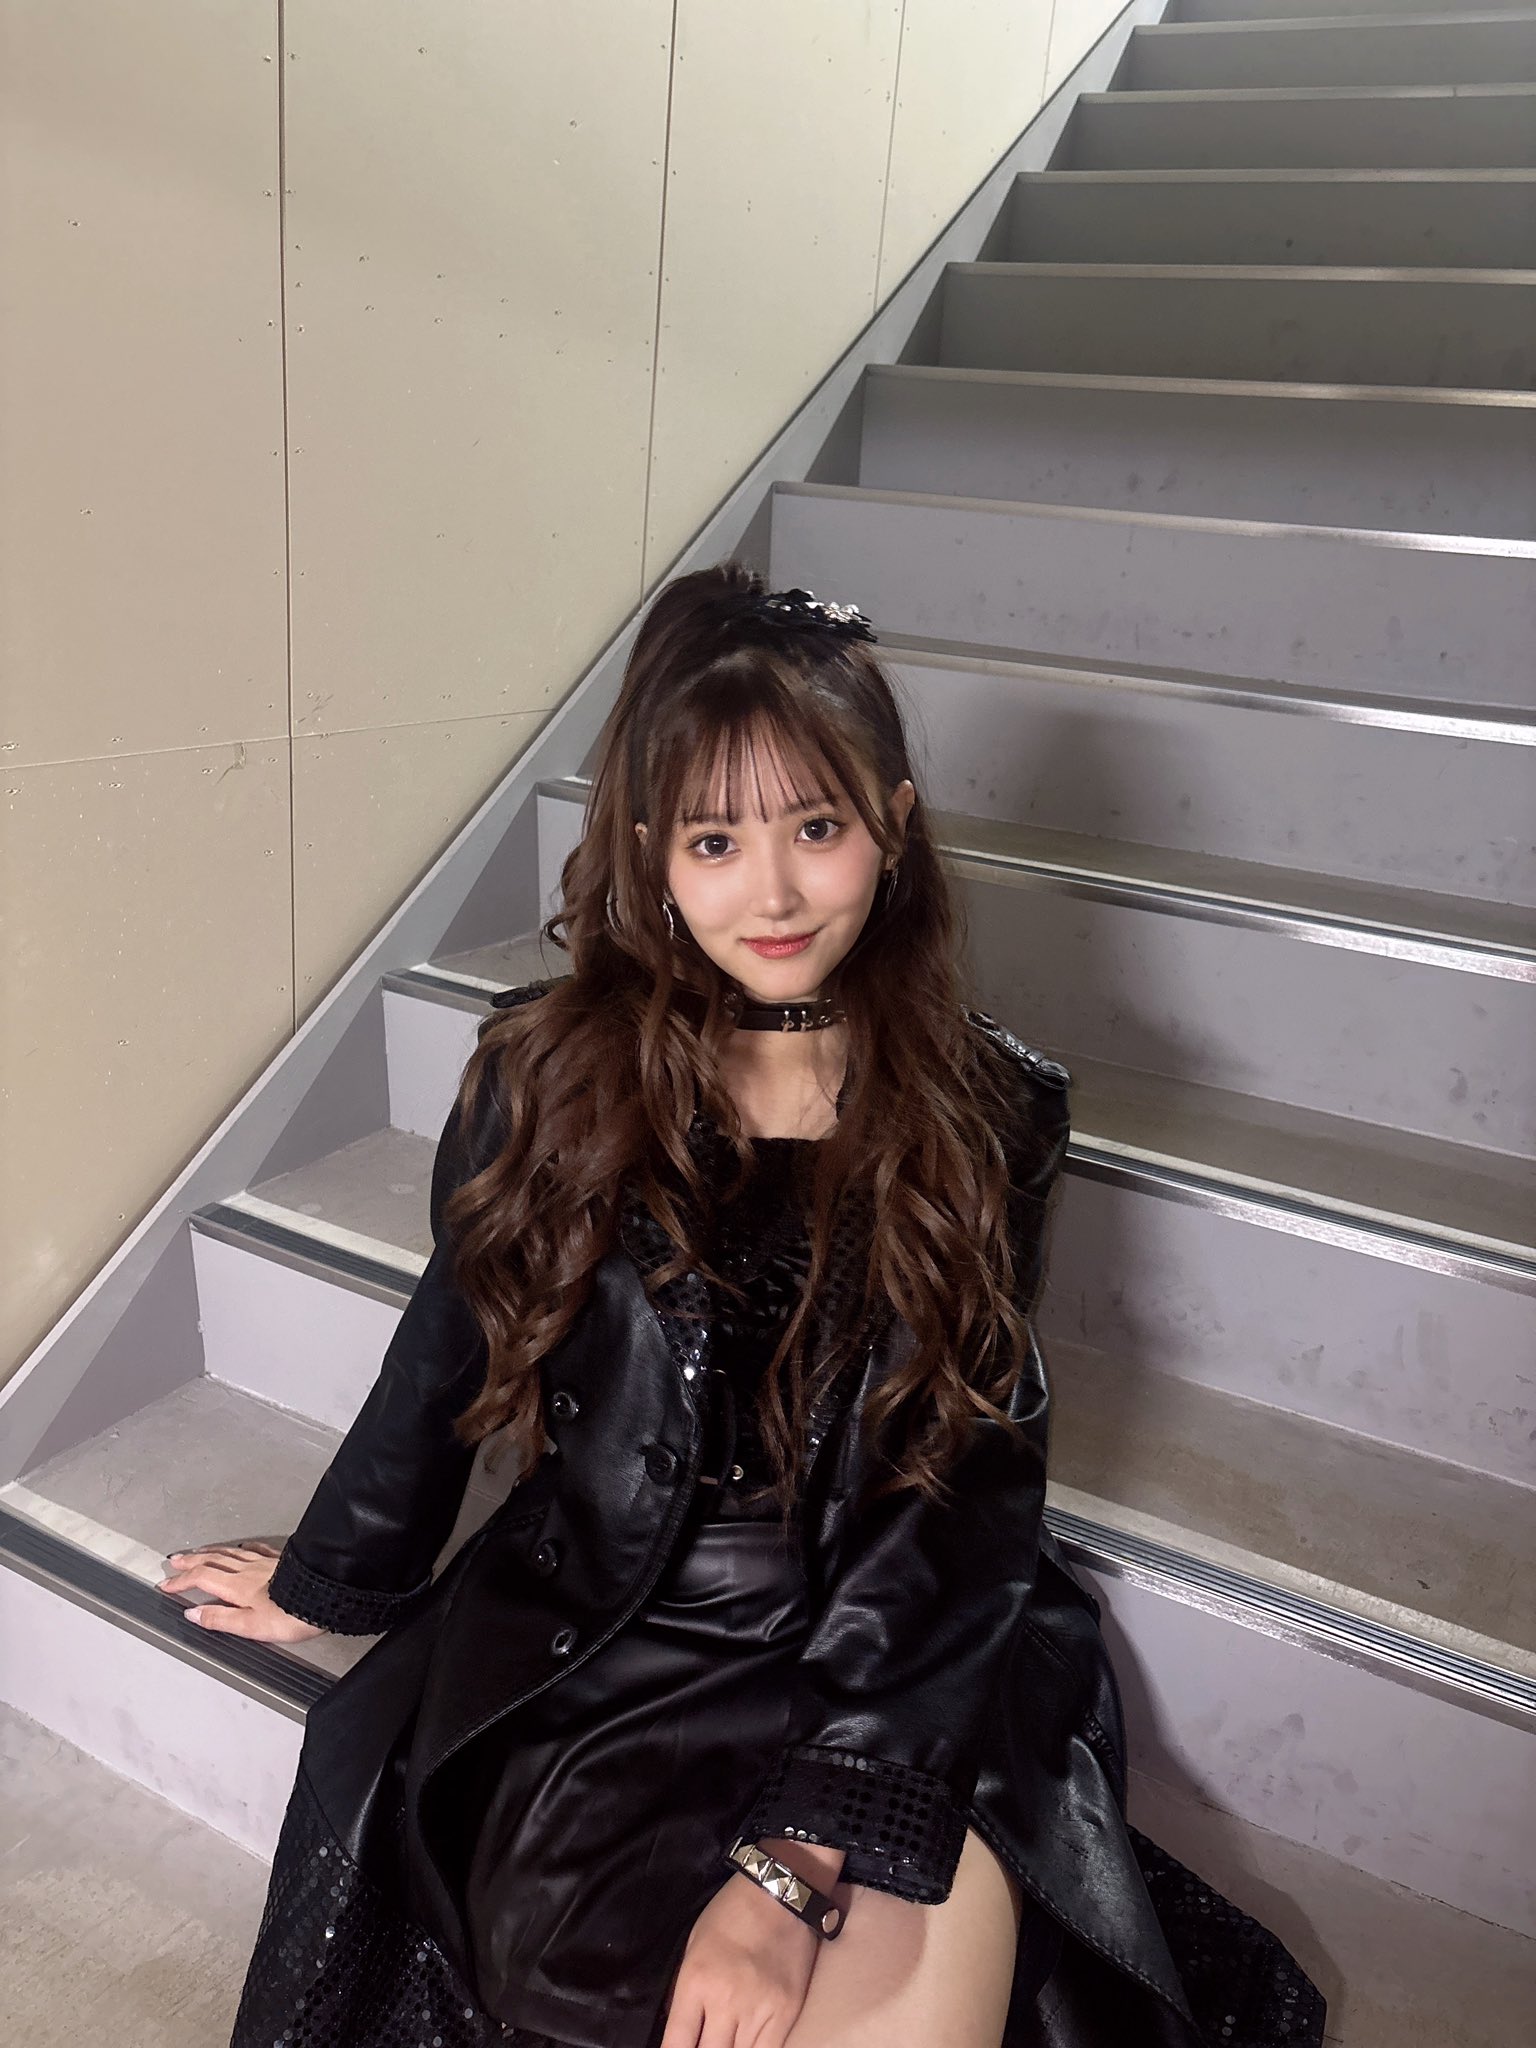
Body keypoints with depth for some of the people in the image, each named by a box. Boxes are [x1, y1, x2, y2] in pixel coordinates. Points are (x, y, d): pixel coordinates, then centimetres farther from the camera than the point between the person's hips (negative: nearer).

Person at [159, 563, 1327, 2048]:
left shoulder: (991, 1114, -5)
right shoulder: (551, 1071, -6)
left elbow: (962, 1494, -8)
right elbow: (447, 1364, 8)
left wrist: (801, 1853, -17)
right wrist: (327, 1588, 23)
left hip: (906, 1661, 1)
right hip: (601, 1648, 0)